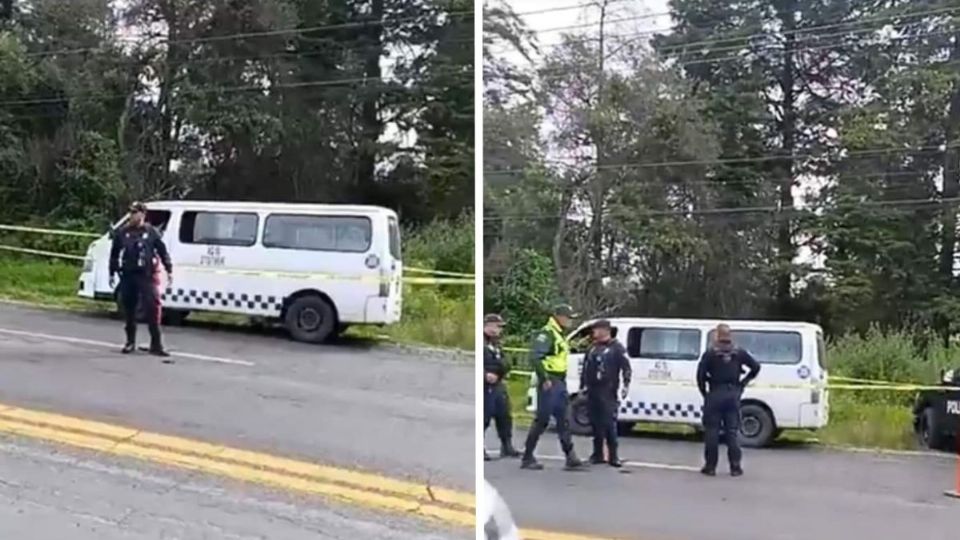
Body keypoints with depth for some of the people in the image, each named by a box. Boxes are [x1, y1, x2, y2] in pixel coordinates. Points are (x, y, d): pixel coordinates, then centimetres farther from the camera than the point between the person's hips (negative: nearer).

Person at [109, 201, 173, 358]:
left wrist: (169, 270, 0)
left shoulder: (152, 232, 2)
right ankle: (130, 342, 21)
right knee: (129, 309, 8)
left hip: (146, 276, -3)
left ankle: (156, 344, -6)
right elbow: (114, 254, 14)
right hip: (127, 276, 3)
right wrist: (112, 273, 13)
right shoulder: (122, 233, 9)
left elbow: (163, 252, 5)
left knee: (152, 308, -9)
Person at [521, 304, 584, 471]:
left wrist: (561, 381, 15)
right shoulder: (547, 334, -13)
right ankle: (527, 458, 3)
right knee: (542, 420, -5)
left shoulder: (560, 335, 17)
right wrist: (544, 379, -25)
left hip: (560, 382, 9)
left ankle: (570, 457, 8)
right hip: (549, 383, -9)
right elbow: (534, 356, -23)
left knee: (563, 421, 7)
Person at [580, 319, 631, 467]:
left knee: (609, 424, -8)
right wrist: (582, 386, 20)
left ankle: (613, 456, -5)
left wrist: (626, 385, -15)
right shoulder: (593, 348, 17)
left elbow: (626, 367, -7)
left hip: (608, 393, -6)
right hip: (592, 392, 6)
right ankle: (597, 454, 14)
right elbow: (585, 368, 22)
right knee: (595, 423, 7)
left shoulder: (616, 348, -2)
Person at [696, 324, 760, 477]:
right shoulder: (739, 353, 5)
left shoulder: (710, 353, -6)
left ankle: (710, 466, 3)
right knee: (732, 431, 6)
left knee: (712, 431, 3)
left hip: (715, 395, -3)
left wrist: (704, 392, -1)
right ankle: (735, 466, 5)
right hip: (733, 395, 3)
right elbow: (756, 367, 6)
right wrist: (743, 382, 11)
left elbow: (700, 374, -12)